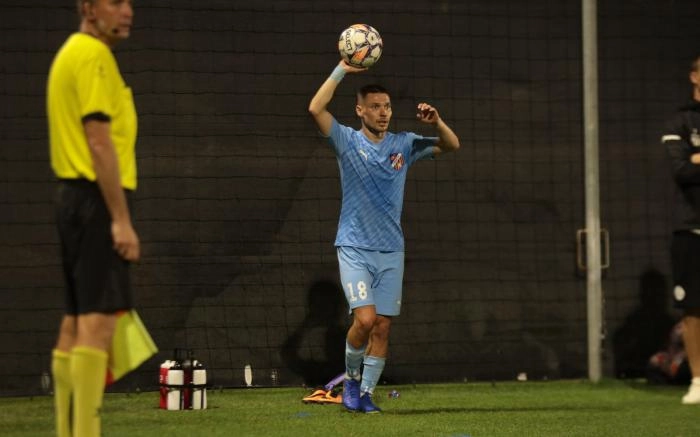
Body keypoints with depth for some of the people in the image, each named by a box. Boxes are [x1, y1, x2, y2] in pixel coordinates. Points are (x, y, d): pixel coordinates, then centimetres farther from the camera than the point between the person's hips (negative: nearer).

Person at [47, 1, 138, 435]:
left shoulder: (71, 53, 19)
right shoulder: (94, 56, -12)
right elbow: (100, 141, -18)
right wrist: (121, 219, -20)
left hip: (74, 195, 10)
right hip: (97, 198, -10)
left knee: (75, 322, 10)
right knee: (98, 319, -13)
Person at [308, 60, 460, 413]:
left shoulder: (403, 144, 8)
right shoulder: (347, 141, -3)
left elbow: (452, 145, 8)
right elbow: (316, 108, -17)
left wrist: (436, 122, -12)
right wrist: (341, 70, -18)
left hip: (391, 251, 4)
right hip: (354, 248, -4)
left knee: (383, 327, 1)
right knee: (365, 318, -18)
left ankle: (365, 394, 12)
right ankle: (351, 377, 6)